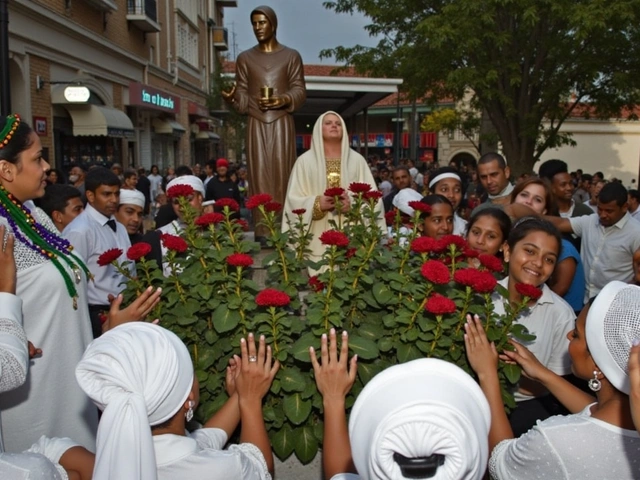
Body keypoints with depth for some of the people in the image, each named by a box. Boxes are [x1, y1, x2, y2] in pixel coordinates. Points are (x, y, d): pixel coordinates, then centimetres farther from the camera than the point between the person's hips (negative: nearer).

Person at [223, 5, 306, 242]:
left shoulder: (291, 56, 10)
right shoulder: (245, 58, 14)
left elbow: (300, 91, 4)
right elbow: (243, 95, 9)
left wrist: (283, 100, -15)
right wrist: (232, 97, -14)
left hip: (282, 122, -1)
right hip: (256, 124, 1)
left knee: (281, 173, -5)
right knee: (260, 174, -5)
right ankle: (262, 230, -4)